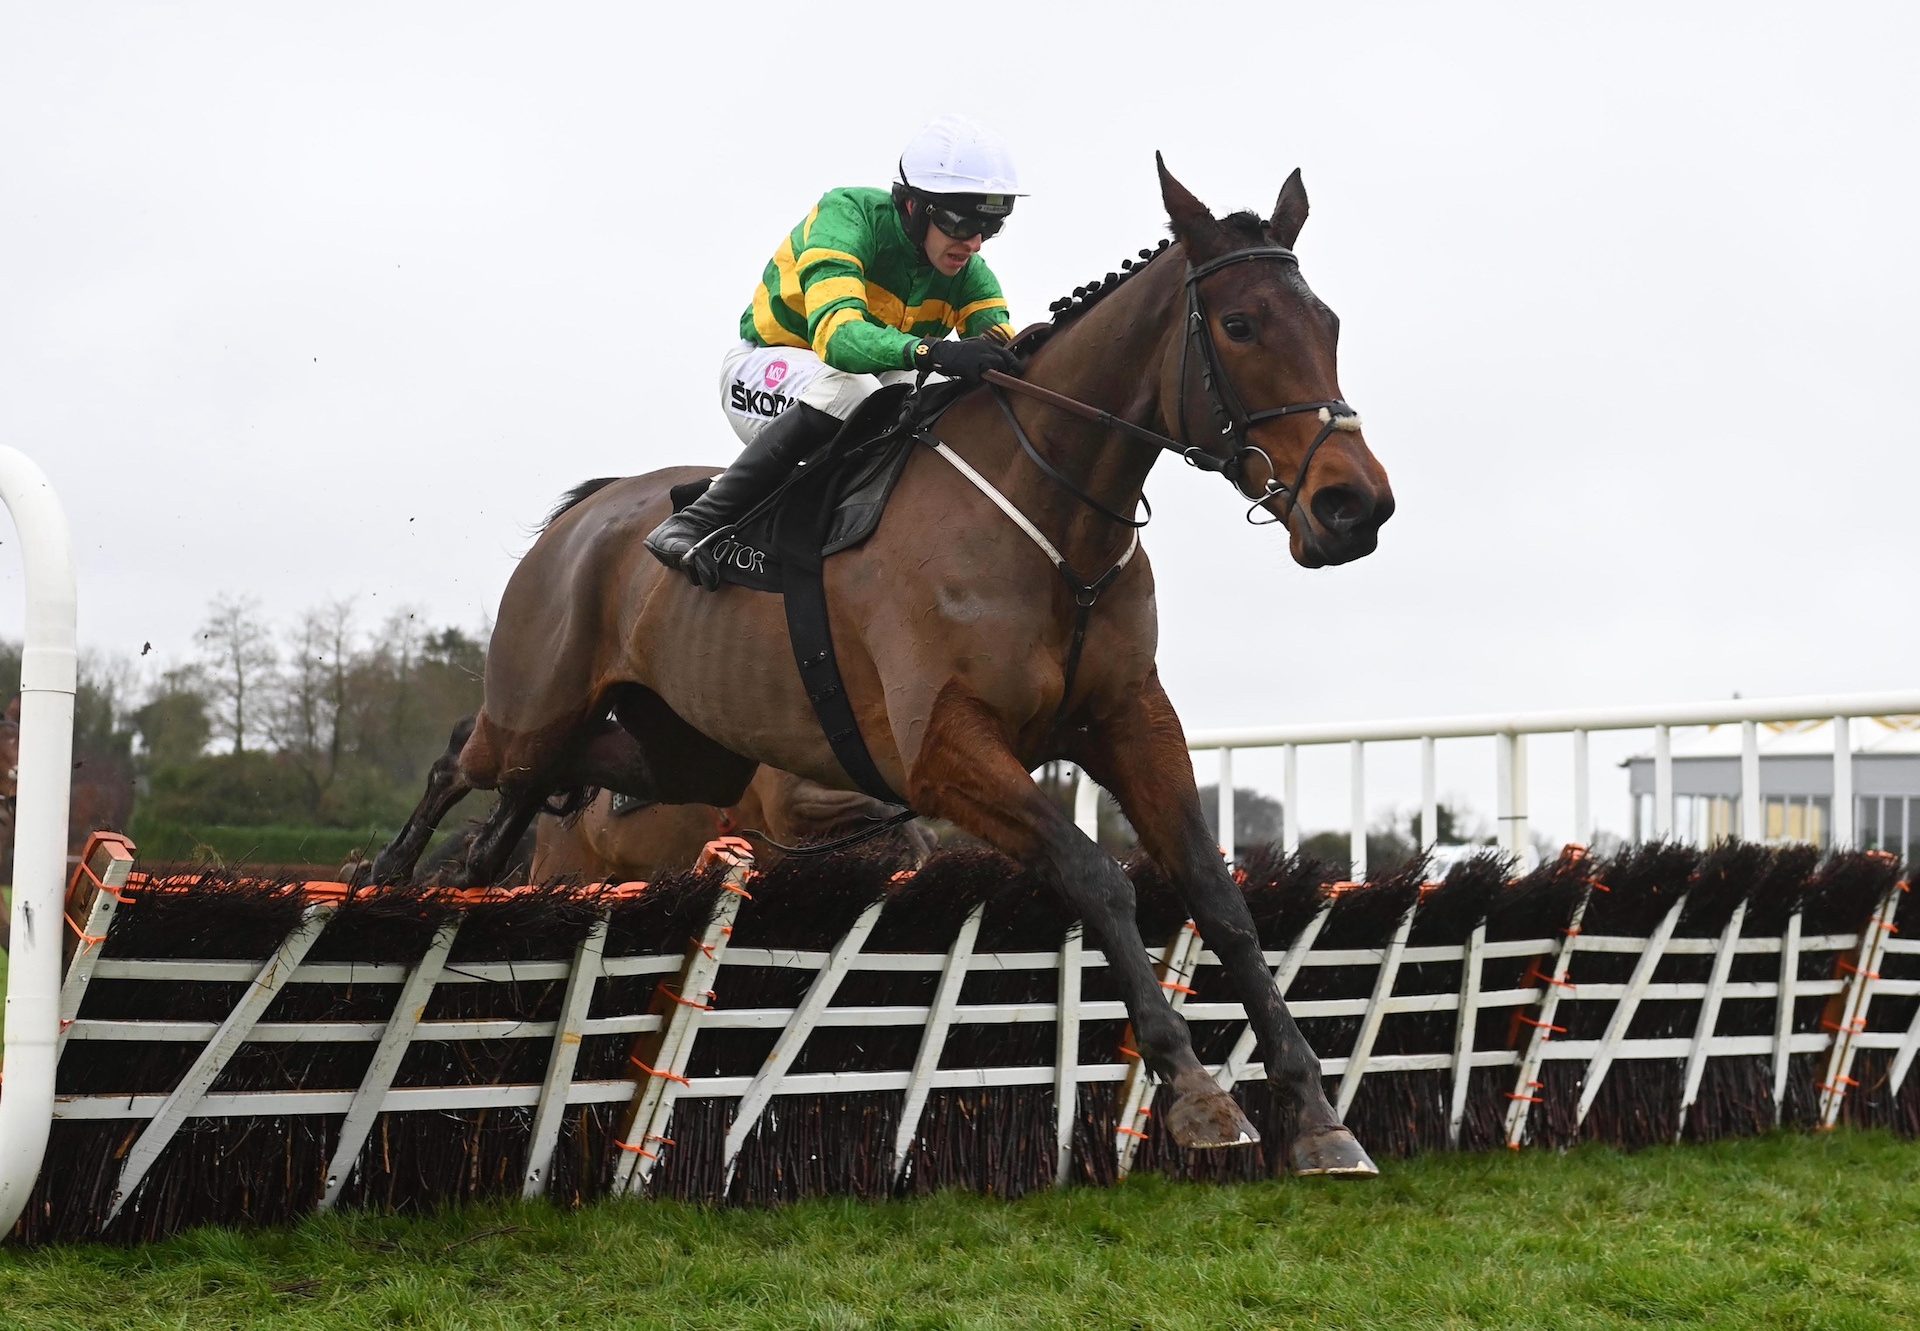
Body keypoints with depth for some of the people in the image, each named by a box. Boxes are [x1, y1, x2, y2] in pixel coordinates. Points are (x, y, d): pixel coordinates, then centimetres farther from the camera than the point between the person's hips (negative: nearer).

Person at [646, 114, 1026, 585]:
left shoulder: (969, 274, -9)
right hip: (766, 367, -6)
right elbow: (835, 333, -43)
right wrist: (934, 352, -61)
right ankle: (697, 523, -33)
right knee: (844, 387, -38)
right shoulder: (848, 216, -27)